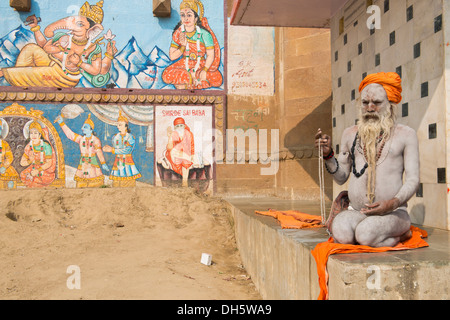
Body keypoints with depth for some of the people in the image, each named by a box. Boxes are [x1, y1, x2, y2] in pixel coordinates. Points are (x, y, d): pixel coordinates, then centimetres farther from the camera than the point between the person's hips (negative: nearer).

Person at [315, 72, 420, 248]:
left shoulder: (405, 134, 5)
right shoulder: (350, 134, 13)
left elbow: (412, 180, 0)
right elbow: (341, 178, 13)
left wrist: (393, 203, -19)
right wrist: (328, 154, -5)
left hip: (393, 213, 0)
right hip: (356, 211, 0)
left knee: (367, 234, -32)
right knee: (341, 233, -34)